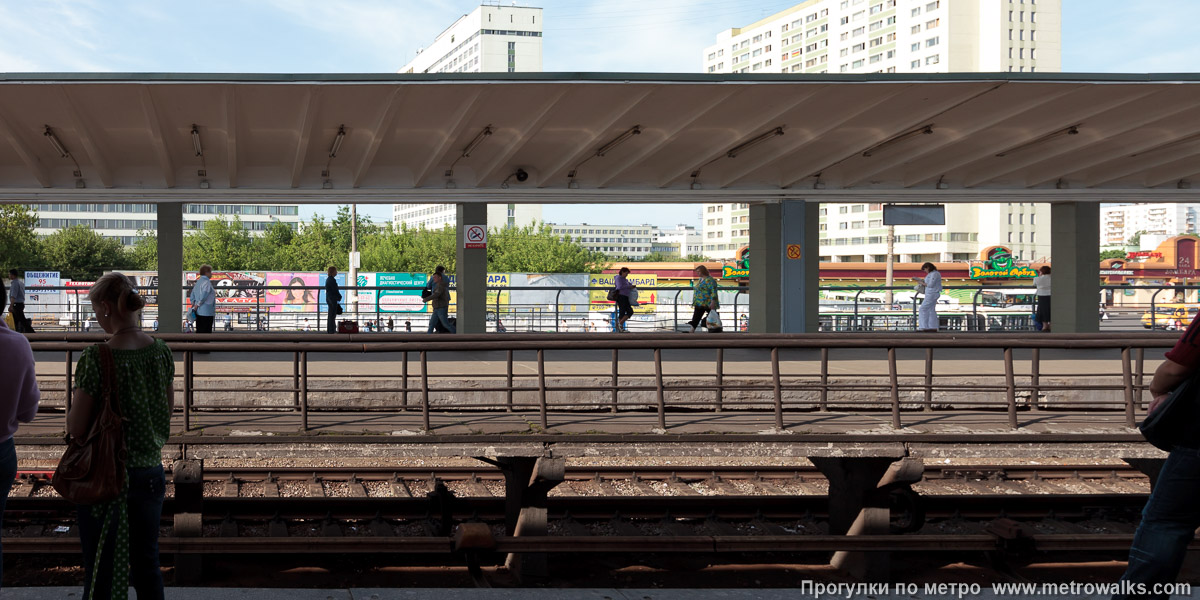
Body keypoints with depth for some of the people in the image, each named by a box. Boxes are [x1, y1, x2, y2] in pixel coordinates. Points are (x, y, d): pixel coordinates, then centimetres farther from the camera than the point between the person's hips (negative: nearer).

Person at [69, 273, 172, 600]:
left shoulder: (96, 358, -19)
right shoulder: (161, 352, -2)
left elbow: (76, 428, -14)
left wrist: (74, 403, 3)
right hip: (150, 470, 5)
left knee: (101, 572, 7)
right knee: (147, 564, 17)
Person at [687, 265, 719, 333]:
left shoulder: (709, 280, -13)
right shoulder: (700, 279, 16)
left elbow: (713, 292, -19)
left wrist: (713, 302, -25)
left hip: (708, 304, -9)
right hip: (699, 304, 9)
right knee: (695, 320, 2)